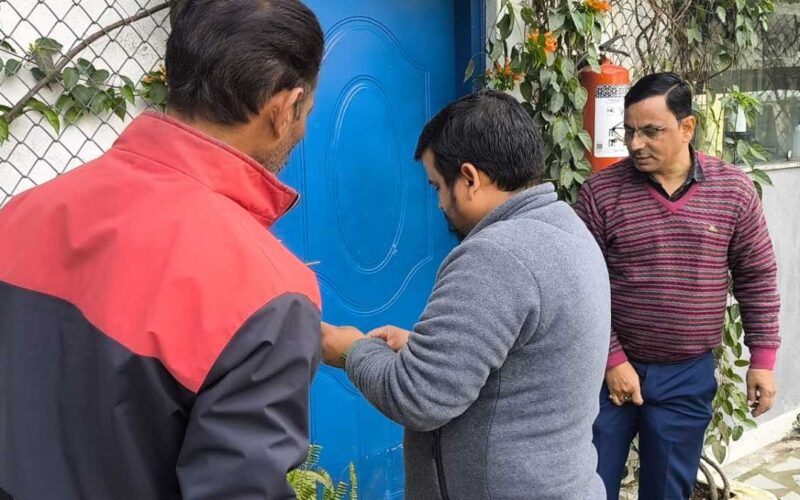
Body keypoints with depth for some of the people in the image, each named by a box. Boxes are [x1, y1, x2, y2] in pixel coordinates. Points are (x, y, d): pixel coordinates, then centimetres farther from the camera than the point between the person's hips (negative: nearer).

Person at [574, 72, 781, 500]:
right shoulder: (600, 192, -9)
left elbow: (756, 278, 4)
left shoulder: (734, 190, -3)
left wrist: (762, 359, 2)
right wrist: (613, 359, -10)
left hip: (689, 376, 1)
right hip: (609, 369, -1)